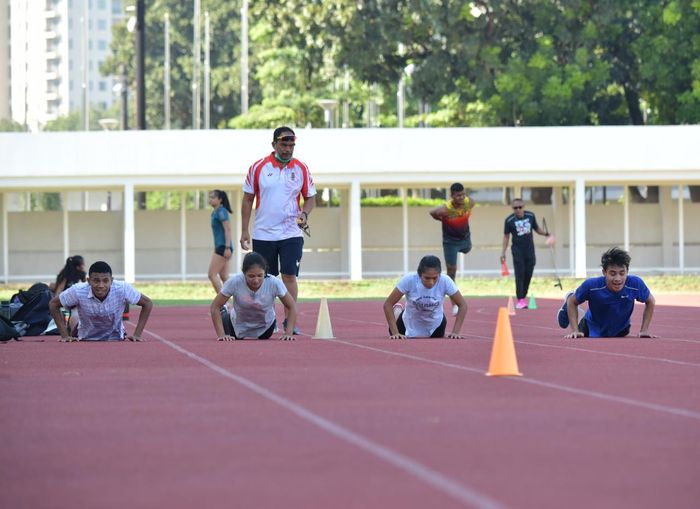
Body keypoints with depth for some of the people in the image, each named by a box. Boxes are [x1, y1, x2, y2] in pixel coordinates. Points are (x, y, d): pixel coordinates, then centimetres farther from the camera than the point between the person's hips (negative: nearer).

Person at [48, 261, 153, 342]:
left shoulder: (123, 289, -31)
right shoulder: (78, 291, -31)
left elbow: (147, 303, -16)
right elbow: (53, 304, -14)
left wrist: (137, 335, -19)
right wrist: (65, 335, -16)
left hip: (115, 337, 0)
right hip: (86, 338, 0)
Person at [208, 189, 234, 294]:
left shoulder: (221, 212, -12)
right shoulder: (215, 212, 16)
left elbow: (228, 229, -18)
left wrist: (227, 247, -23)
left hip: (223, 247, -10)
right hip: (219, 247, 10)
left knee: (212, 275, -10)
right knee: (223, 276, 9)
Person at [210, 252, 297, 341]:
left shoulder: (275, 283, -32)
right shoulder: (234, 283, -34)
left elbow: (292, 306, -19)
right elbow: (215, 307, -24)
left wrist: (288, 333, -29)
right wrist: (221, 334, -30)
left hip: (265, 328, 1)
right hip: (239, 326, -1)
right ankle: (223, 313, 41)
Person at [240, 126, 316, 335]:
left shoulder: (301, 169, 1)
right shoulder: (258, 168, -1)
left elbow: (310, 198, 11)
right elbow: (248, 199, 4)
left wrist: (304, 214, -11)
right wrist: (244, 230, 1)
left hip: (291, 233, 0)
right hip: (263, 234, 0)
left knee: (289, 275, -10)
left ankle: (289, 320, -6)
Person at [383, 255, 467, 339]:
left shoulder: (445, 281, -32)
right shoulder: (409, 280, -35)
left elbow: (462, 305, -21)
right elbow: (388, 304, -28)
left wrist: (455, 332, -29)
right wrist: (395, 333, -34)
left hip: (435, 325, 1)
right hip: (411, 325, -1)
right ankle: (398, 311, 49)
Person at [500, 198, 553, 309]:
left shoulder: (530, 216, 1)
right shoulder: (509, 220, -7)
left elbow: (537, 228, 14)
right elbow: (506, 236, 0)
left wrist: (546, 234, -4)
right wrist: (503, 252, -3)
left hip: (530, 250, 3)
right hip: (517, 250, -3)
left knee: (528, 274, 5)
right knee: (520, 275, -8)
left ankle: (523, 297, 19)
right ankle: (519, 300, -7)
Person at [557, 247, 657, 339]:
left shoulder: (635, 284, -38)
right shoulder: (591, 285, -40)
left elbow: (650, 301, -16)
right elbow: (572, 302, -20)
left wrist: (644, 330, -19)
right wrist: (575, 331, -25)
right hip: (593, 330, -2)